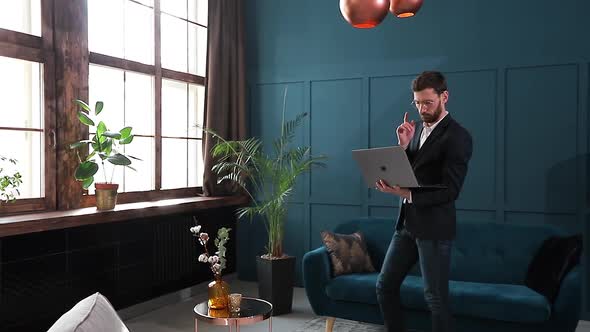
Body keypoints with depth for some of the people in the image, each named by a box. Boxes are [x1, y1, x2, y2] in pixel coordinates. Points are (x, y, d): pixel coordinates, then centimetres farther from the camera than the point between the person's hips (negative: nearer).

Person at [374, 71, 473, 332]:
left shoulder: (458, 137, -12)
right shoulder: (417, 127, 11)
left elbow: (450, 190, -18)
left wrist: (406, 194, -27)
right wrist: (403, 145, -7)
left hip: (434, 228, -7)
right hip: (407, 223, 7)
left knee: (435, 298, 0)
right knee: (385, 286, 12)